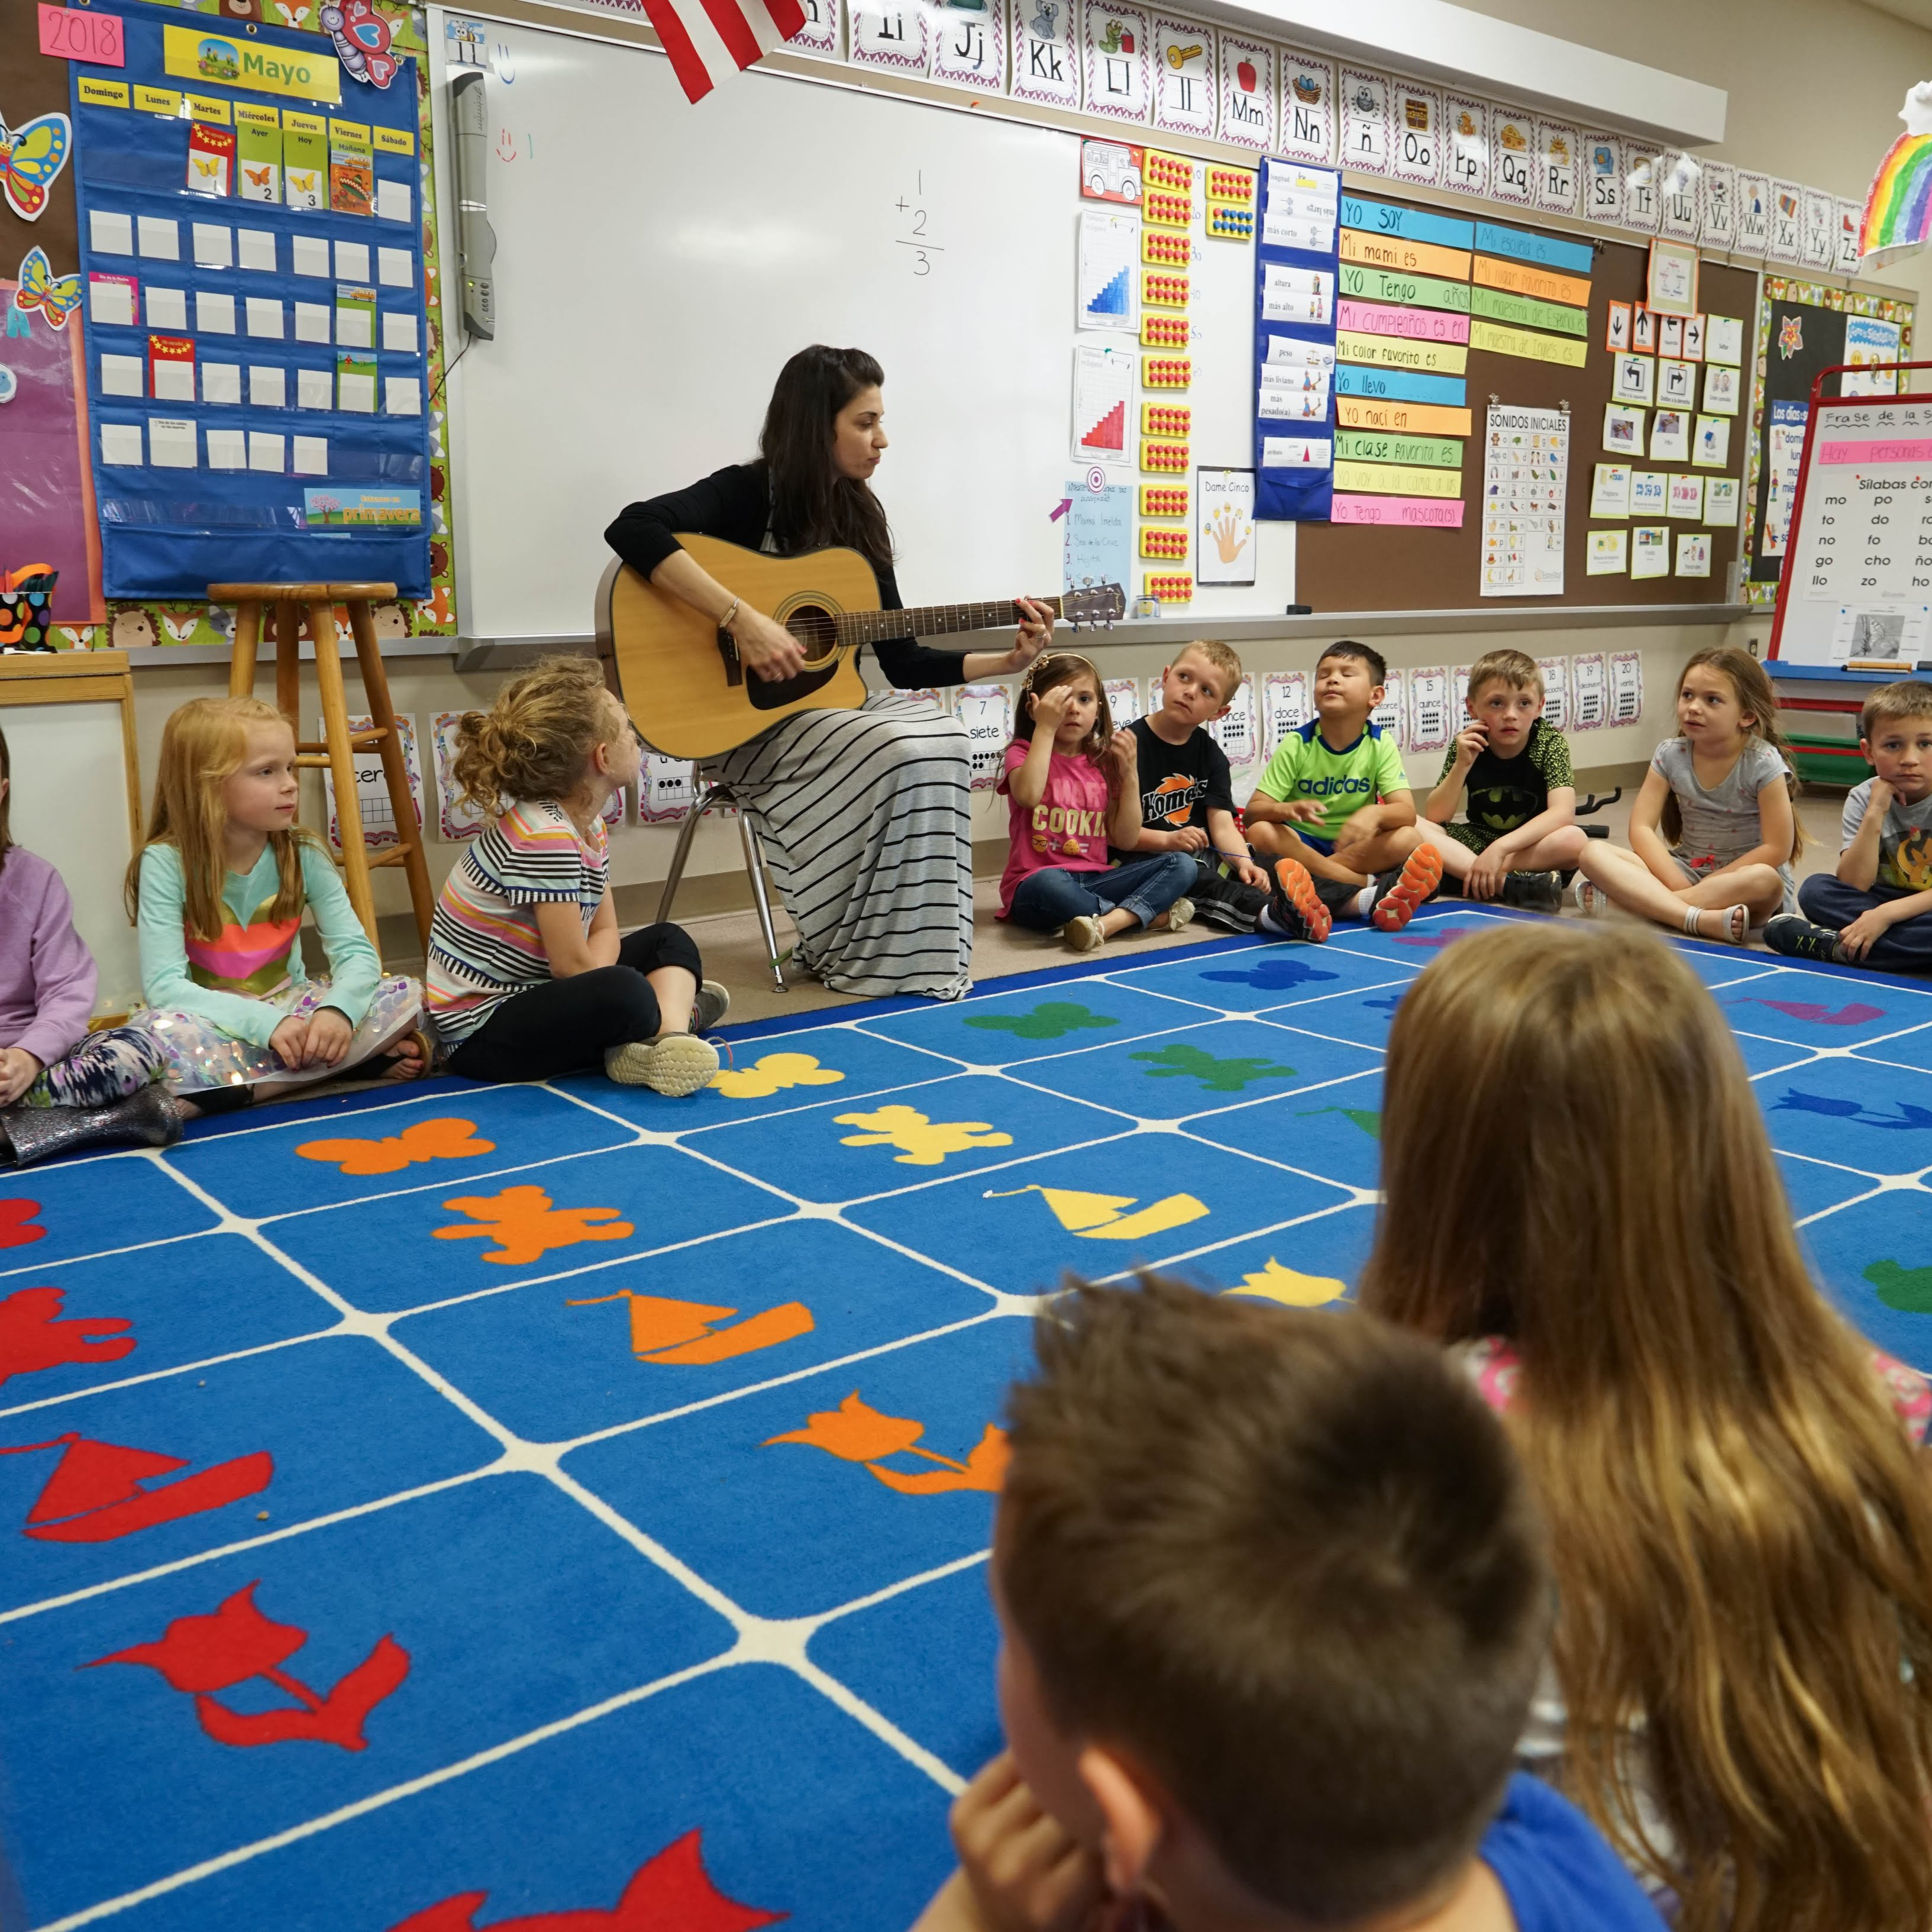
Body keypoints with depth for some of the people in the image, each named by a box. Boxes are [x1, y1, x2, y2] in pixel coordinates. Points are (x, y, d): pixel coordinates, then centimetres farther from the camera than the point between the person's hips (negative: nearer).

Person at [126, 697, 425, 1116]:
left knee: (405, 995, -18)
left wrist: (338, 1008, -32)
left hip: (291, 1013, 3)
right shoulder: (167, 863, -13)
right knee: (157, 1031, -36)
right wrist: (266, 1022, -34)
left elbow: (357, 952, -9)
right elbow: (164, 985, -21)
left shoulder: (304, 855, -4)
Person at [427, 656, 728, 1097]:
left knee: (669, 942, 14)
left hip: (531, 993, 11)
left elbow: (604, 933, 5)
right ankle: (681, 1014, -4)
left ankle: (668, 1031, -14)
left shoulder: (588, 824, 5)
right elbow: (569, 965, -23)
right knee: (621, 994, -36)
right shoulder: (544, 838, -25)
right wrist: (625, 1002, -10)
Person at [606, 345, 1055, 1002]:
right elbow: (633, 529, -31)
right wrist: (741, 620, -35)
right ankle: (853, 955, -12)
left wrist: (1007, 662, -3)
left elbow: (903, 663, 9)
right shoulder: (748, 493, -10)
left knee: (943, 742, -20)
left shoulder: (860, 516, 9)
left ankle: (915, 954, -12)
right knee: (895, 753, -28)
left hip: (827, 703, 7)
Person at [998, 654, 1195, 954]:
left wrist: (1129, 773, -2)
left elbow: (1126, 839, 7)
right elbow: (1028, 795, -24)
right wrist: (1045, 727, -18)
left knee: (1182, 864, -12)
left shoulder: (1103, 762, 11)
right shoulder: (1023, 753, 1)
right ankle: (1152, 913, -20)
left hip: (1094, 881, 5)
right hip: (1036, 885, -5)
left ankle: (1109, 922, -33)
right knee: (1049, 885, -41)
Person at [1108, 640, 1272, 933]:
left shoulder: (1211, 755, 10)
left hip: (1199, 854, 7)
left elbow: (1222, 823, -2)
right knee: (1179, 870, -36)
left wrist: (1244, 862, -22)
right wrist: (1168, 840, -24)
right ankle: (1266, 912, -54)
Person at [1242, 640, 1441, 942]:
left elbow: (1407, 812, -15)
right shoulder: (1297, 744, -8)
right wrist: (1287, 810, -39)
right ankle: (1371, 891, -35)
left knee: (1409, 839, -26)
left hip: (1355, 846, 1)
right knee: (1261, 833, -31)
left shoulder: (1380, 744, -5)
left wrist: (1374, 814, -40)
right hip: (1301, 843, -1)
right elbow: (1253, 812, -15)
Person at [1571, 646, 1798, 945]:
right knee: (1594, 853, -20)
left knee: (1764, 881, -40)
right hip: (1685, 872, 3)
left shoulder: (1763, 762, -14)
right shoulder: (1670, 755, -3)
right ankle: (1702, 919, -40)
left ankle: (1621, 899, -34)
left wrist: (1709, 884, -16)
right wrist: (1679, 886, -22)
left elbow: (1777, 849, -15)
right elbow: (1641, 828, -8)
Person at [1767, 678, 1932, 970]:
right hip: (1883, 907, 3)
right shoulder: (1864, 799, -3)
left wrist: (1887, 913, -29)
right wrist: (1875, 814, -21)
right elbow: (1853, 887, -13)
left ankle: (1835, 945, -27)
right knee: (1815, 888, -20)